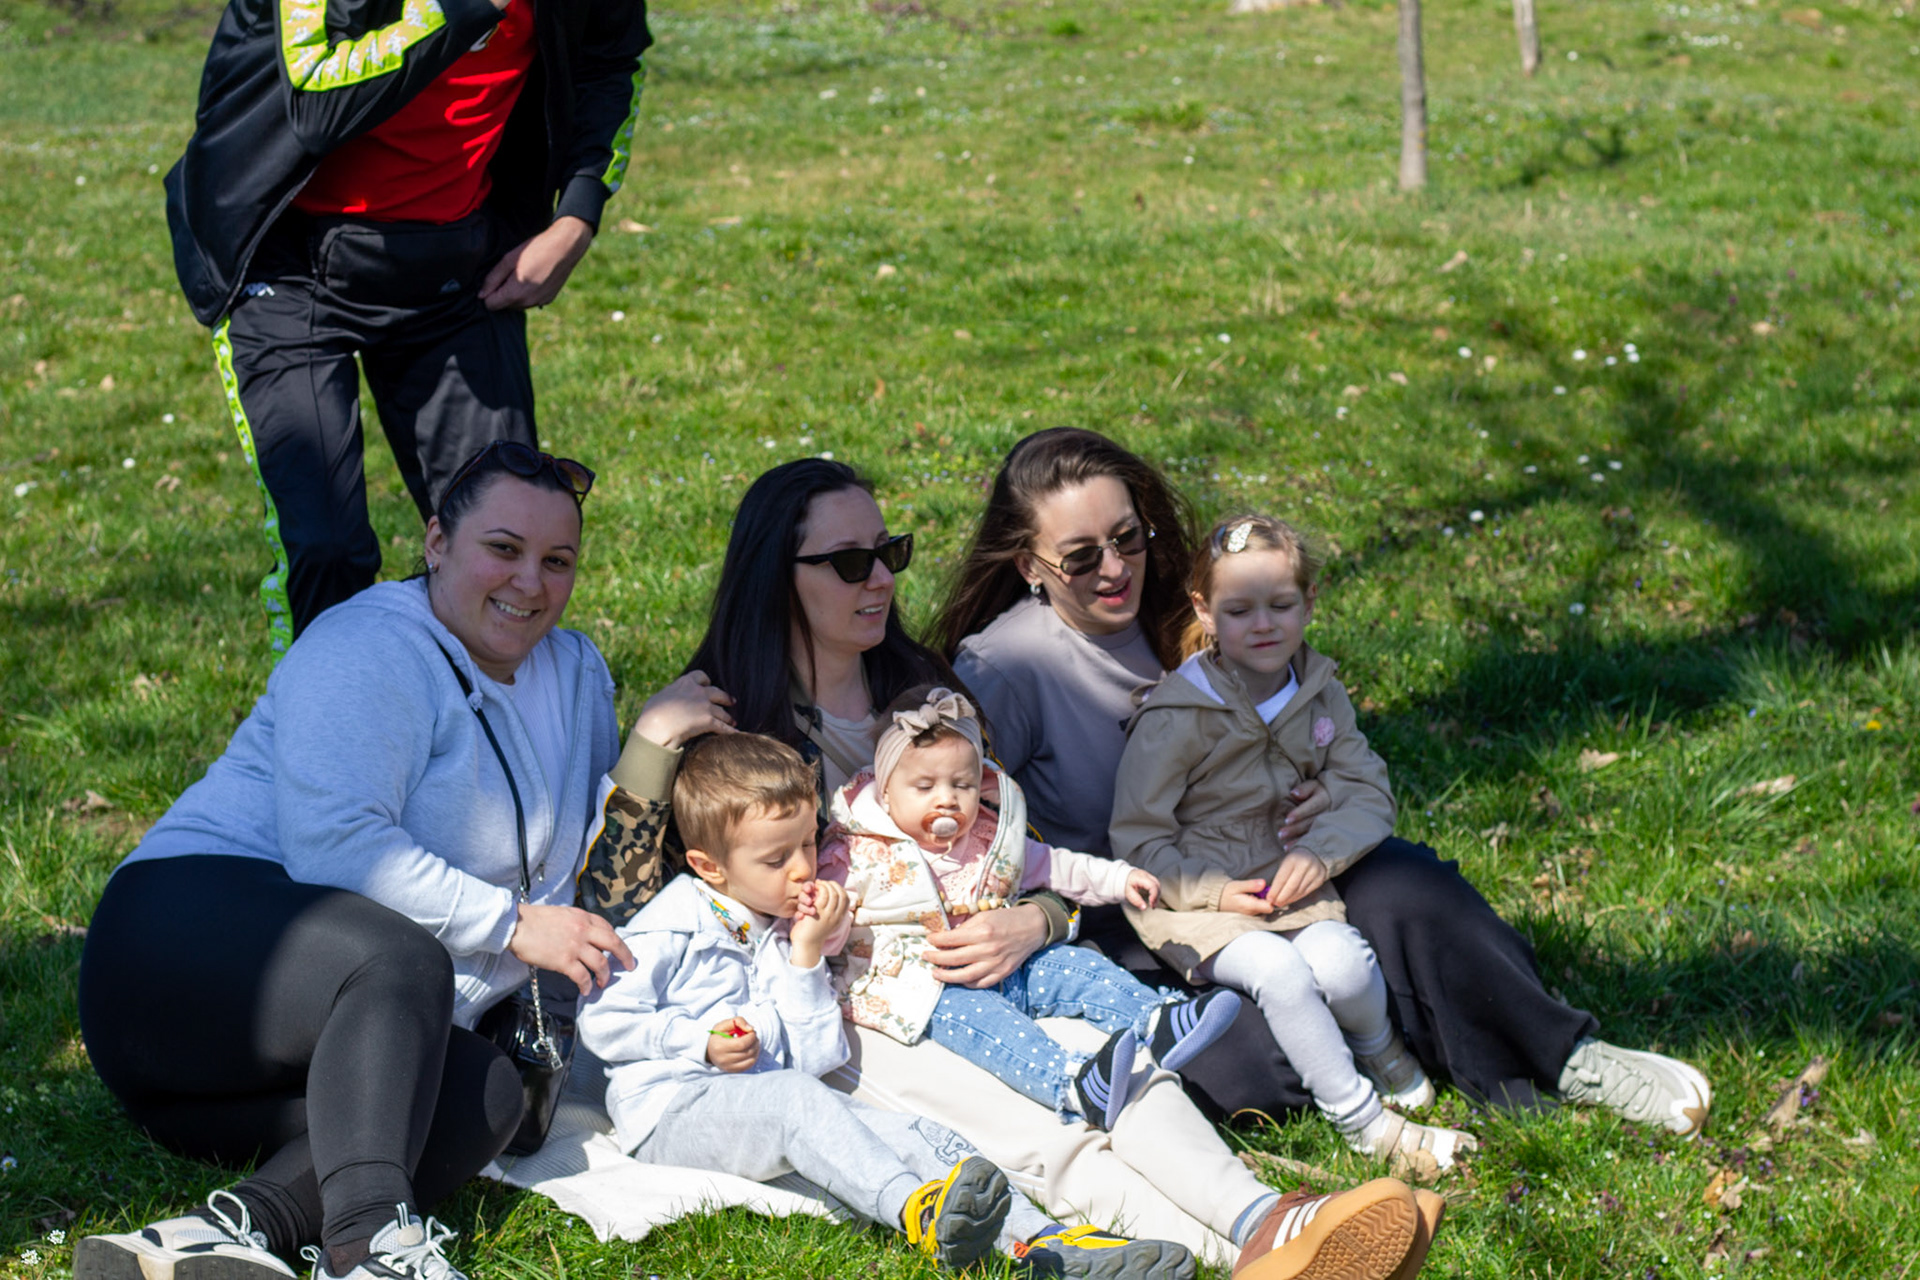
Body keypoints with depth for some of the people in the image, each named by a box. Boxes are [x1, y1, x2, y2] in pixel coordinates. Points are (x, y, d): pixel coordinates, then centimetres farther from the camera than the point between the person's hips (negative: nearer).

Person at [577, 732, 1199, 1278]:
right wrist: (701, 1042, -12)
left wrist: (806, 956, 0)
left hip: (770, 1113, 6)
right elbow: (601, 1021, -4)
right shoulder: (671, 925, -2)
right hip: (670, 1103, -6)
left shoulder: (787, 932, 17)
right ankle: (918, 1212, -58)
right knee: (795, 1098, -36)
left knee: (905, 1132, -15)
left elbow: (814, 1059, 9)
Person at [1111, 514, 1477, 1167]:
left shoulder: (1320, 697, 5)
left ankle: (1381, 1050, 8)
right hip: (1195, 898, -4)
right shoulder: (1176, 718, -12)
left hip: (1289, 883, 4)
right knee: (1278, 970, -32)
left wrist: (1320, 851, -15)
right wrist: (1216, 893, -18)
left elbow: (1368, 794, 4)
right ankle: (1362, 1122, -18)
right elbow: (1138, 839, -8)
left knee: (1341, 963, -27)